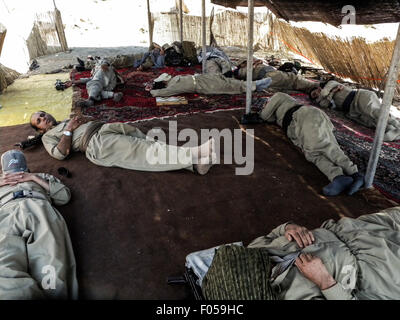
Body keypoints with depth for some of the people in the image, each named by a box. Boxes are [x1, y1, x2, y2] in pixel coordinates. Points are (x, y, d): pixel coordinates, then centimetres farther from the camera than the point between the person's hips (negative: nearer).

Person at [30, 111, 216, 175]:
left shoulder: (67, 120, 37)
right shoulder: (48, 136, 20)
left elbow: (94, 120, 32)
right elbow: (61, 153, -1)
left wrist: (83, 119, 12)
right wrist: (69, 130, 2)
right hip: (97, 143, -7)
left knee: (146, 143, -18)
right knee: (143, 152, -25)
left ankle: (195, 159, -31)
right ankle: (195, 157, -39)